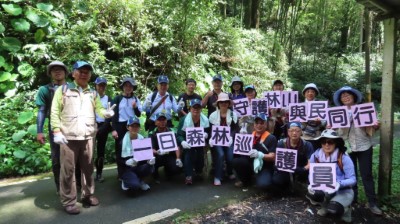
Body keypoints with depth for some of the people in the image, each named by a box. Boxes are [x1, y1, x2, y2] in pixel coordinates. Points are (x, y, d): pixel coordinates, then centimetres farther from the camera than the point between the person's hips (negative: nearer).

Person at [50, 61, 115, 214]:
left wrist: (106, 113, -17)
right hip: (68, 137, -3)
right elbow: (54, 112, 0)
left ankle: (87, 195, 26)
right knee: (68, 170, 1)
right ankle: (68, 201, 12)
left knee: (88, 168, 12)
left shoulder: (93, 93, 16)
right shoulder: (63, 90, 4)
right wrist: (57, 131, -10)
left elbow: (99, 109, 6)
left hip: (88, 137, 4)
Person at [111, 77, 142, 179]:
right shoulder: (117, 99, -1)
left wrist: (135, 107, -13)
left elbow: (139, 114, 7)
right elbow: (114, 114, -3)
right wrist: (114, 129, -10)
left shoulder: (135, 99, 8)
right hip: (120, 126, -2)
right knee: (120, 149, 2)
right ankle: (120, 173, 13)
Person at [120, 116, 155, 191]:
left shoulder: (142, 139, 1)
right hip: (127, 168, -3)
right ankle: (126, 180, 6)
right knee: (135, 185, -30)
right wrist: (127, 162, -32)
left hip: (139, 166, 4)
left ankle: (139, 180, 2)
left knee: (150, 167, -29)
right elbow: (119, 160, -10)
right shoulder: (123, 140, -9)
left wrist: (150, 159, -25)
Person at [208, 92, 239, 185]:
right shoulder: (213, 115, 4)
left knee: (230, 156, -16)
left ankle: (230, 172, 18)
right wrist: (211, 138, -16)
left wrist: (231, 137, -17)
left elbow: (236, 129, 1)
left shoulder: (233, 114, 5)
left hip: (229, 139, 1)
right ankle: (217, 177, -11)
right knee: (220, 154, -25)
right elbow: (210, 129, 3)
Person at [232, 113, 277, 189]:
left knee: (263, 185, -33)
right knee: (236, 160, -24)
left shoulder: (271, 138, -7)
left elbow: (272, 157, -14)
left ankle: (264, 178, 8)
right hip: (251, 163, 5)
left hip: (265, 167, -4)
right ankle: (245, 180, 5)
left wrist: (259, 155, -31)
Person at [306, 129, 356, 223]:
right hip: (323, 189, 3)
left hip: (342, 190, -3)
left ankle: (344, 208, 9)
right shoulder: (315, 156, -8)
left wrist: (339, 184, -34)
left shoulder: (344, 158, -16)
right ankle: (326, 206, 6)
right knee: (312, 193, -31)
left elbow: (352, 179, -16)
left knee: (334, 209, -32)